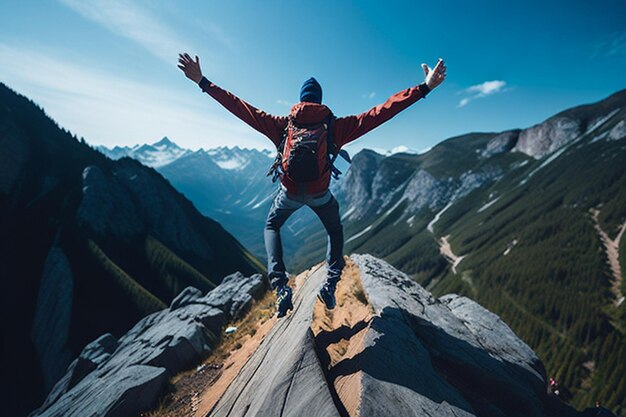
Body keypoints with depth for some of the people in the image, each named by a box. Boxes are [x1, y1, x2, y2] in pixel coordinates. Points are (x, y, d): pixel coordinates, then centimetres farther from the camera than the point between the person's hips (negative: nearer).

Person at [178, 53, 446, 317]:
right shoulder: (335, 126, -9)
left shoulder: (282, 125, -7)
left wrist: (203, 82, 2)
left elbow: (242, 109, -6)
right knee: (335, 232, 28)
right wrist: (424, 87, -10)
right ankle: (331, 282, 12)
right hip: (321, 195, 1)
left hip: (290, 193, 0)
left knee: (271, 227, 25)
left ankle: (280, 286, 6)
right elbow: (380, 113, -13)